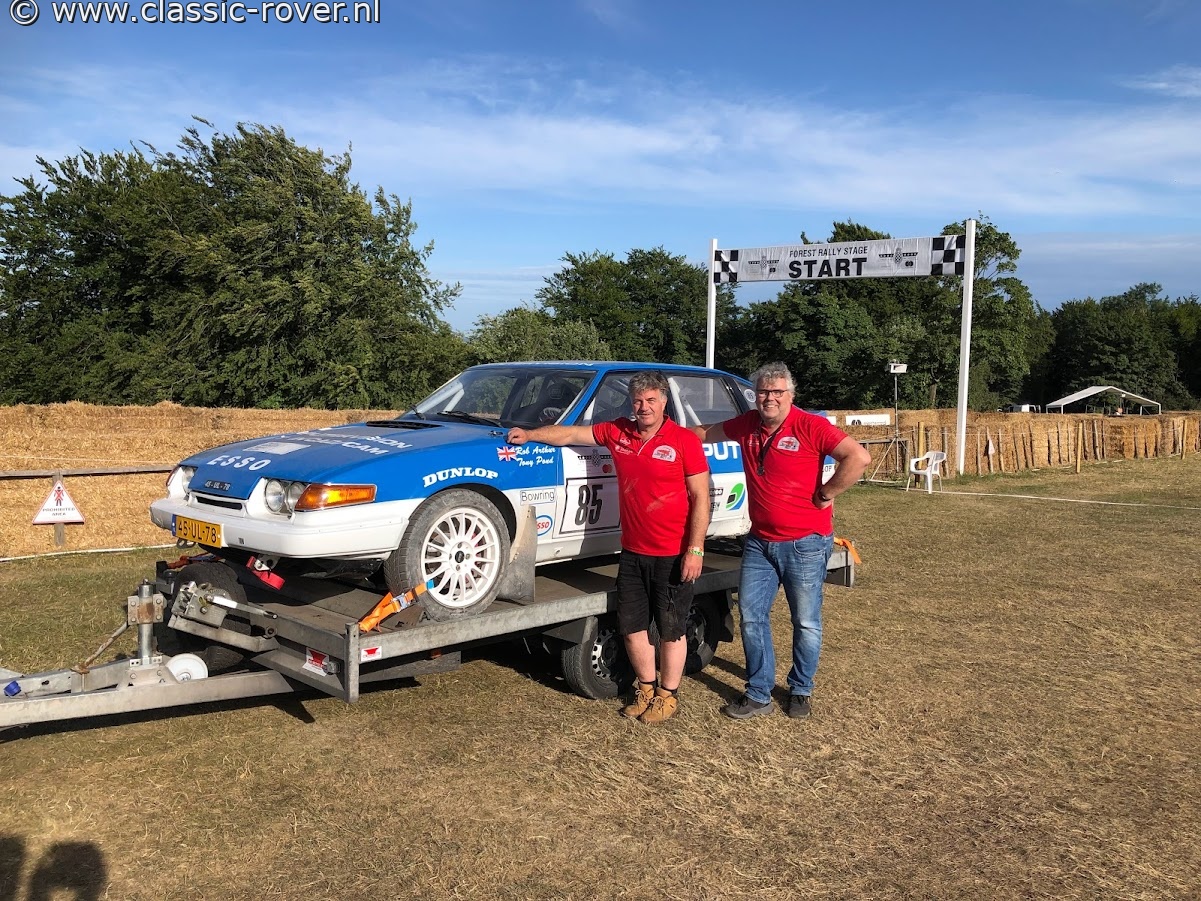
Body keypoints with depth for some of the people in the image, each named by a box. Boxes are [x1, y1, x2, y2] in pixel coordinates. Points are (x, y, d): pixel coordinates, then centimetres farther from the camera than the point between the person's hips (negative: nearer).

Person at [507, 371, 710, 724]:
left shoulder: (684, 441, -12)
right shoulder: (617, 432, 3)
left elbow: (700, 498, -12)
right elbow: (571, 434, 13)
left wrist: (695, 550, -16)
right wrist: (530, 435, 5)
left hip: (673, 556, -5)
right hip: (632, 553, 5)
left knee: (671, 628, 8)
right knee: (631, 625, 13)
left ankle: (668, 695, 25)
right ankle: (646, 687, 32)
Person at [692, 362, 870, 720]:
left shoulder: (810, 426, -15)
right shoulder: (747, 425, 3)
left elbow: (859, 457, -24)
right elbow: (707, 432, 23)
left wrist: (826, 495, -18)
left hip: (805, 544, -5)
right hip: (759, 542, 6)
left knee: (806, 623, 8)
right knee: (751, 617, 8)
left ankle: (800, 691, 28)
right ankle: (758, 695, 20)